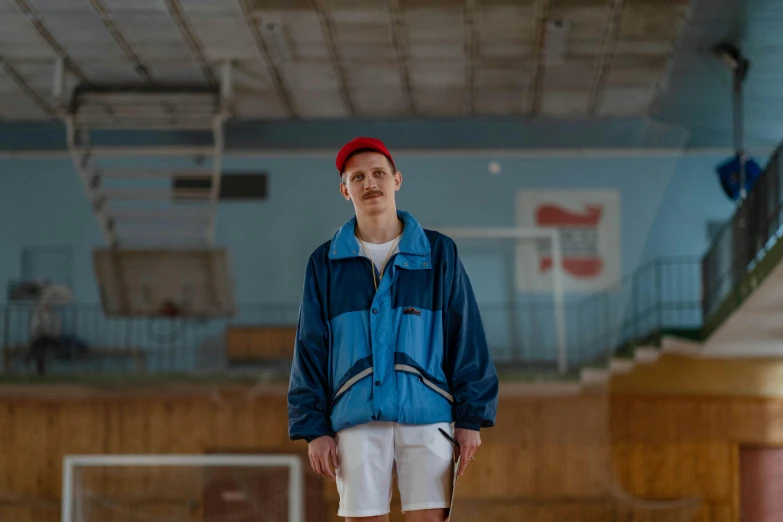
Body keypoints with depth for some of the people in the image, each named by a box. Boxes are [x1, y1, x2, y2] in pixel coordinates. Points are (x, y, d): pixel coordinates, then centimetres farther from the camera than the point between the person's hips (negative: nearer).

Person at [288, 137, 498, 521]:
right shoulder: (325, 263, 9)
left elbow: (466, 338, 5)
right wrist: (314, 428, 1)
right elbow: (309, 350, 8)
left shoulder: (439, 253, 6)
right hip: (356, 420, 1)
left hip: (427, 417, -1)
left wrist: (471, 417, -1)